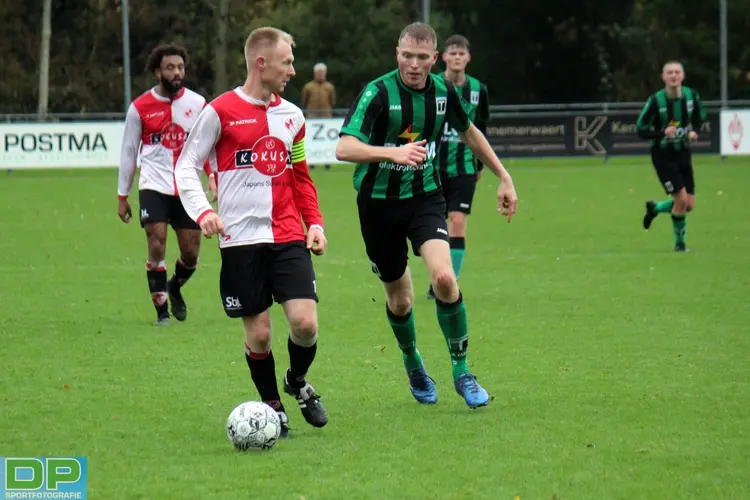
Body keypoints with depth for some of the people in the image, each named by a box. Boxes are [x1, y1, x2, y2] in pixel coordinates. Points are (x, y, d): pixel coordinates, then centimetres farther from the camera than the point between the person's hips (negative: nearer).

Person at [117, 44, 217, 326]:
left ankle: (175, 287, 36)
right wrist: (122, 196, 7)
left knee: (191, 254, 3)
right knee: (156, 246, -13)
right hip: (154, 186, -2)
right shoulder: (140, 108, -2)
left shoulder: (197, 104, 3)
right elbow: (128, 152, 6)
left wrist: (213, 176, -6)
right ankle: (161, 310, -1)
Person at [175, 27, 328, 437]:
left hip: (288, 237, 3)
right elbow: (186, 166, 0)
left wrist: (314, 221, 8)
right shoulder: (220, 111, -3)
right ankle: (272, 406, 21)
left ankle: (298, 381, 21)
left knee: (305, 322, -10)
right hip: (241, 238, -3)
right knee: (258, 332, 0)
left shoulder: (291, 115, 12)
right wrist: (202, 210, -16)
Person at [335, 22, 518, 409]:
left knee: (444, 278, -21)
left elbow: (468, 132, 17)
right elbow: (344, 148, -30)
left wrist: (503, 178, 19)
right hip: (379, 202, -2)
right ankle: (413, 365, 37)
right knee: (400, 299, 7)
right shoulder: (378, 93, -18)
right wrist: (394, 152, -46)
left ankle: (461, 372, -6)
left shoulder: (443, 91, -4)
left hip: (425, 196, 2)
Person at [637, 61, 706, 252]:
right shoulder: (655, 101, -18)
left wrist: (694, 131, -8)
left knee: (689, 205, 3)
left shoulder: (691, 96, -7)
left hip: (683, 154, 5)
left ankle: (655, 208, 31)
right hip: (662, 156, -5)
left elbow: (700, 117, 13)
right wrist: (662, 133, -29)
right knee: (681, 200, -13)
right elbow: (641, 130, -12)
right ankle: (679, 242, 10)